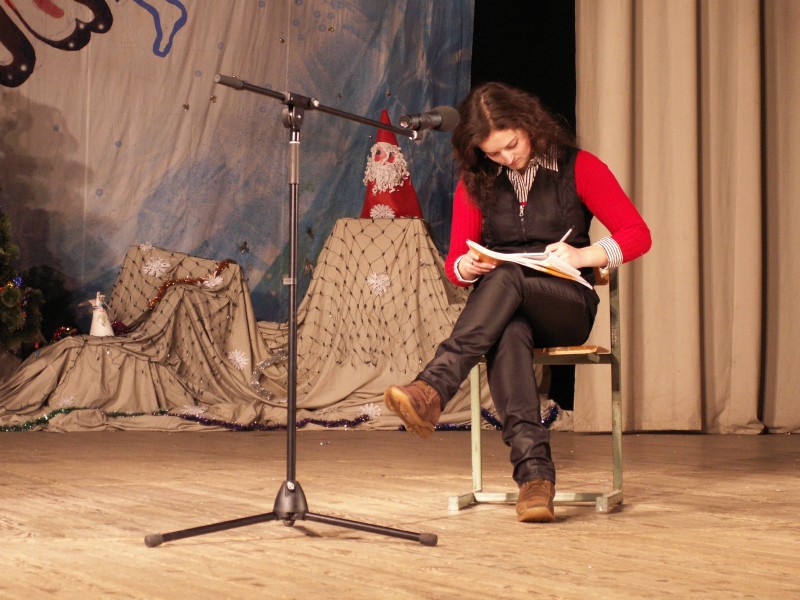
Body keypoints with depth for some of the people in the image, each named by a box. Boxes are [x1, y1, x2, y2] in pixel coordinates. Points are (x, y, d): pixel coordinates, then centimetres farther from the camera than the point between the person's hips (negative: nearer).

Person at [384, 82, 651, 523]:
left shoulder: (577, 167, 5)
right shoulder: (475, 182, 12)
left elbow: (638, 234, 0)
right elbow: (454, 261, 11)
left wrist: (583, 255, -18)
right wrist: (467, 266, -14)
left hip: (566, 304, -1)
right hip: (505, 310, 1)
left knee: (507, 278, -36)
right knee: (508, 334, -38)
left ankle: (433, 388, -51)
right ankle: (534, 471, -49)